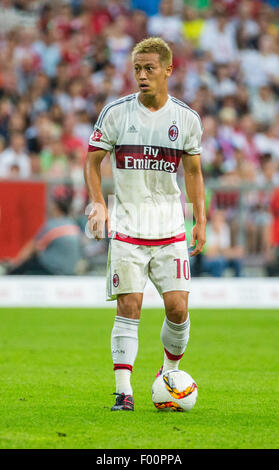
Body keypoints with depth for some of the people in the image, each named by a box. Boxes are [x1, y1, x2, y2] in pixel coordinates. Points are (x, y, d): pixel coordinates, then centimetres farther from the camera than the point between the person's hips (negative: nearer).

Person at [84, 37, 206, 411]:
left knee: (177, 307, -5)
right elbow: (92, 160, 5)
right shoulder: (116, 113, -3)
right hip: (127, 228, -1)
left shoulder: (187, 118, 2)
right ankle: (124, 391, -4)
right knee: (129, 307, -7)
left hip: (171, 230, 1)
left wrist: (200, 220, 7)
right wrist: (98, 204, -9)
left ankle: (170, 371, 21)